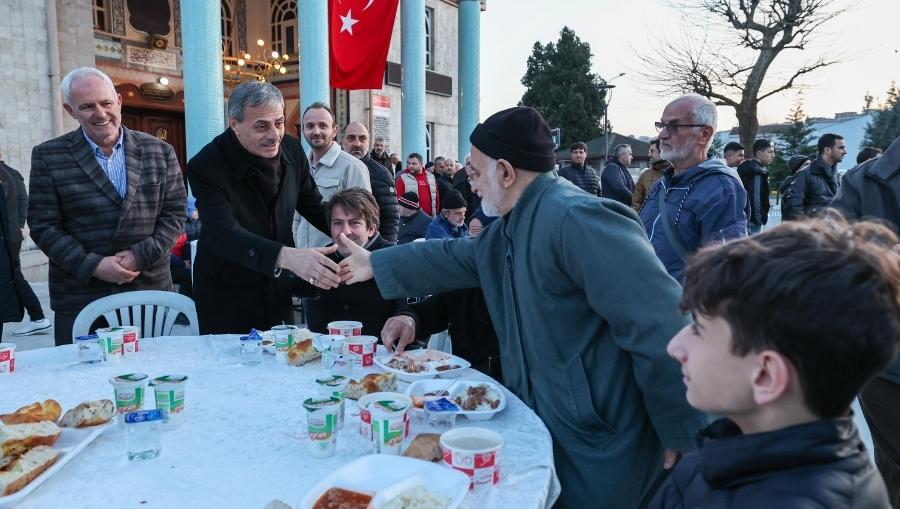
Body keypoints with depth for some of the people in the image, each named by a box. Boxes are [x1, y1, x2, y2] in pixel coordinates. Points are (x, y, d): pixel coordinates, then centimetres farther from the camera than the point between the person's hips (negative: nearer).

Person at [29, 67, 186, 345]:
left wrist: (142, 255, -10)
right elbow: (44, 226, -1)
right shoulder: (49, 157, 2)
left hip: (150, 290, 1)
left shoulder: (160, 152, 4)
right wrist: (92, 265, -13)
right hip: (79, 298, -1)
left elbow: (175, 212, 3)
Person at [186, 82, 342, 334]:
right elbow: (223, 234, -33)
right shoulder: (206, 166, -20)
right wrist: (287, 256, -49)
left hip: (277, 292, 5)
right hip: (226, 297, -4)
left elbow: (314, 207, 7)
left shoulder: (291, 149, -5)